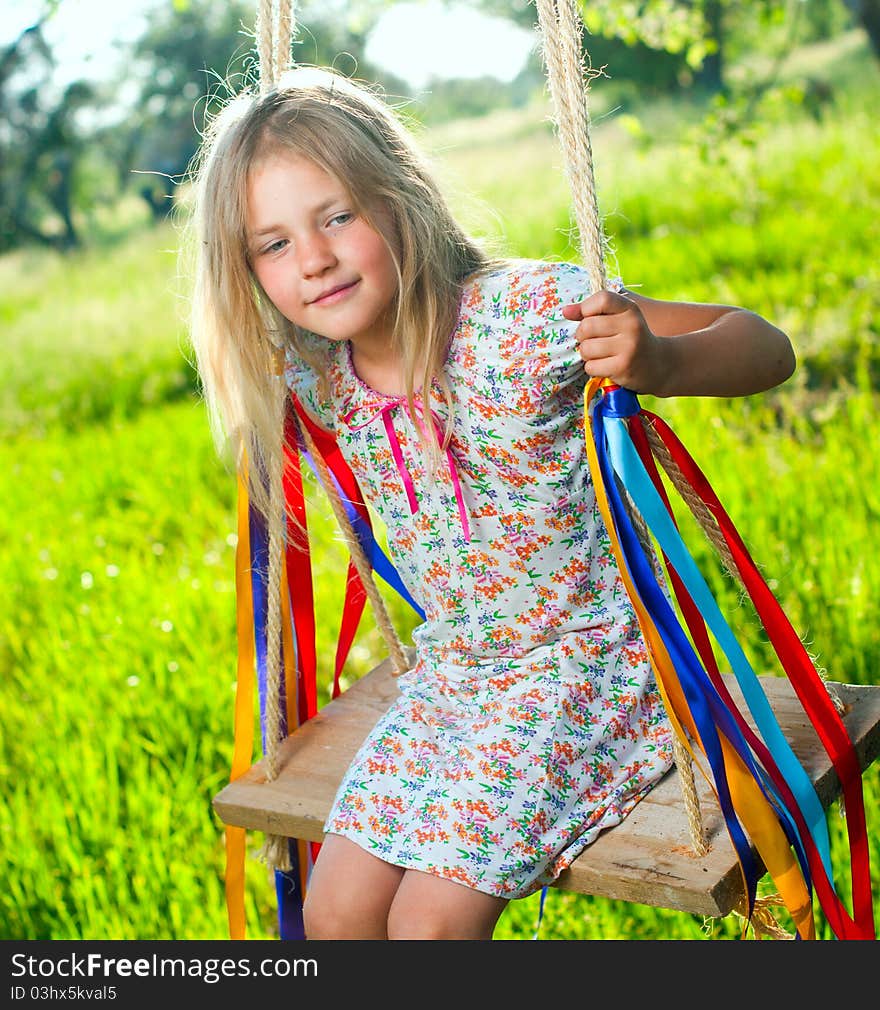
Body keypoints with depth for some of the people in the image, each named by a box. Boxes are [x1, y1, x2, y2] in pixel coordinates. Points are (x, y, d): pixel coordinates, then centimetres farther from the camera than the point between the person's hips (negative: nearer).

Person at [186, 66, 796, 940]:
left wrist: (657, 360, -41)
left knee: (429, 922, -14)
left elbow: (767, 346, -23)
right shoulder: (315, 378, -4)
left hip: (591, 661, -6)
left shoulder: (526, 311, -23)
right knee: (335, 914, 1)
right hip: (451, 673, 6)